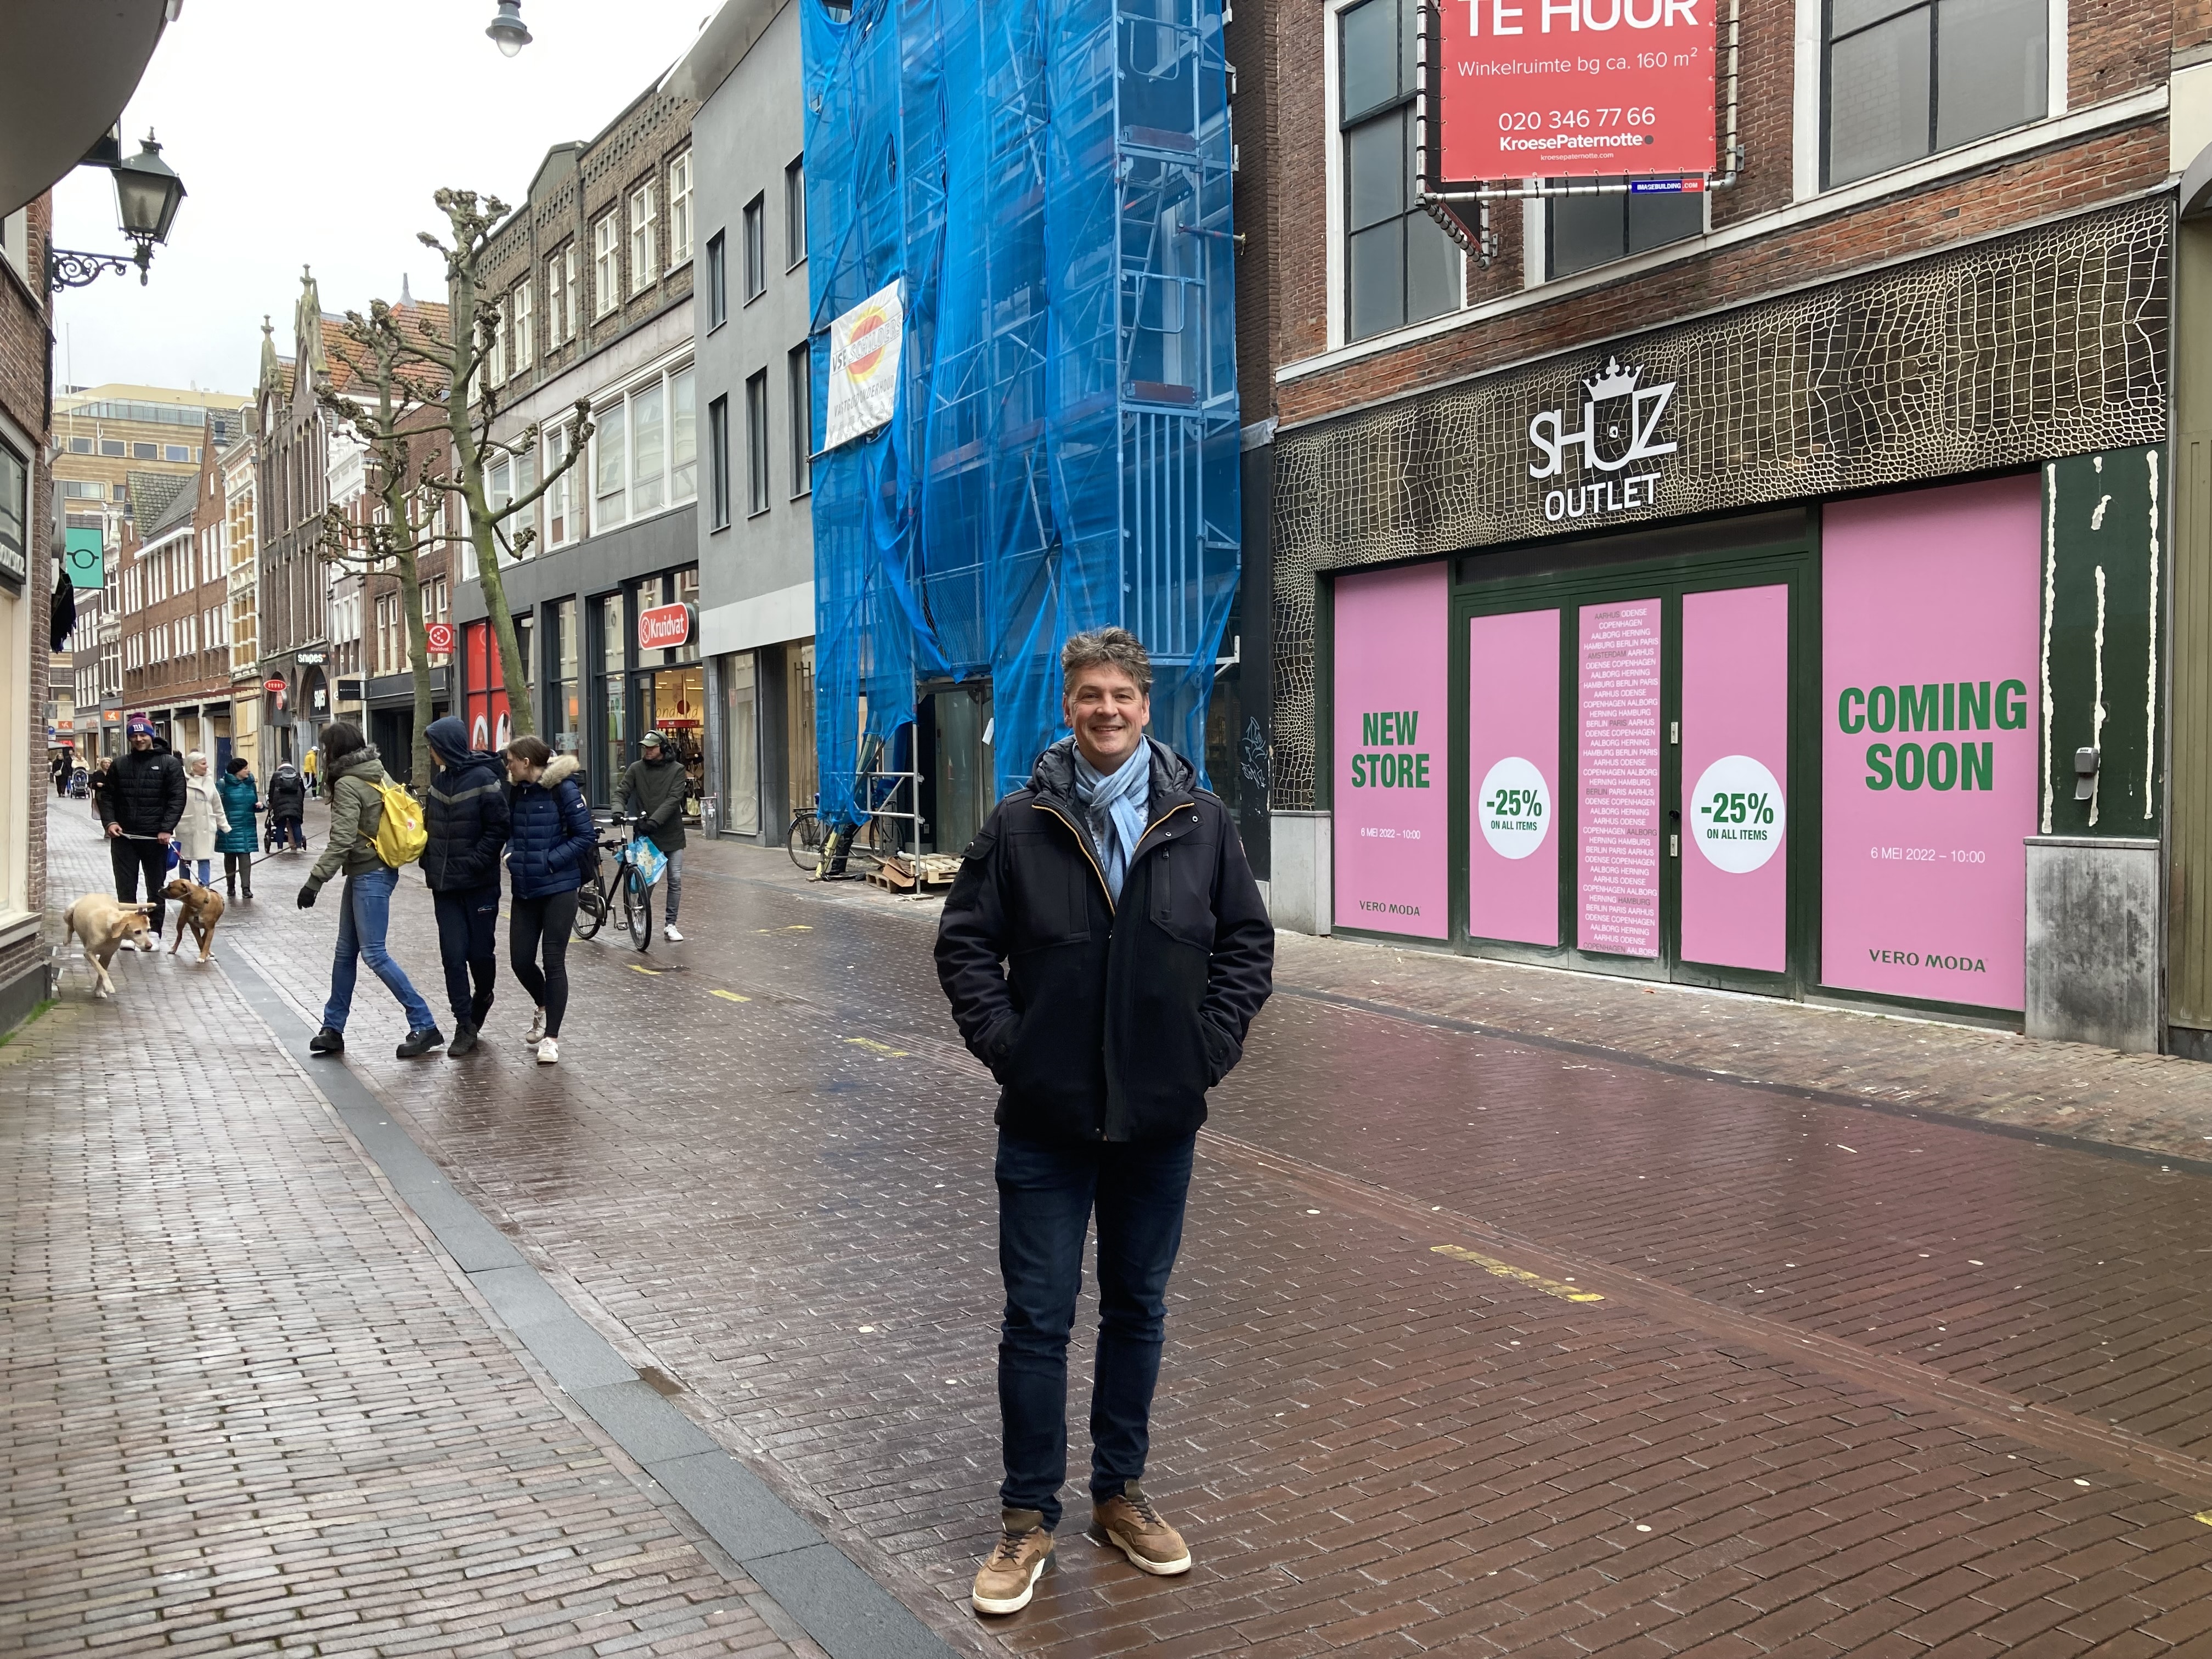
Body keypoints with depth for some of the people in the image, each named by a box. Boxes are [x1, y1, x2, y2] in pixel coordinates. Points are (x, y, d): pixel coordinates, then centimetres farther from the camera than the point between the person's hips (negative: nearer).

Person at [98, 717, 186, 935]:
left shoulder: (169, 764, -1)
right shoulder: (120, 764, 9)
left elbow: (177, 798, -6)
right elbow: (106, 795, 12)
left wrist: (167, 829, -15)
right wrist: (110, 821, -4)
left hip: (155, 837, -3)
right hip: (123, 836, 3)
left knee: (156, 887, 6)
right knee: (125, 886, 5)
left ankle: (154, 932, 14)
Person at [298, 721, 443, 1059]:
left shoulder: (347, 785, -15)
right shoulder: (377, 774, 10)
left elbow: (341, 842, -20)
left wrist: (314, 882, -18)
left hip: (369, 875, -10)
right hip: (367, 872, 10)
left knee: (373, 953, -8)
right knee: (346, 952, 13)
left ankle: (424, 1025, -7)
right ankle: (333, 1030, 20)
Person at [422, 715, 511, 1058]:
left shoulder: (484, 780, -12)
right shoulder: (440, 780, 8)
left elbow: (498, 830, -14)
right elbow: (430, 826, 17)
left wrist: (471, 864, -18)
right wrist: (429, 863, 5)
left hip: (480, 884, -5)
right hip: (445, 885, 5)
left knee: (481, 951, 5)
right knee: (453, 954, -1)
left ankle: (482, 998, 34)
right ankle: (465, 1025, 4)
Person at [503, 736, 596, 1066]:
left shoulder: (563, 789, -12)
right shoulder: (516, 791, 6)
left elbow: (586, 836, -12)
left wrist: (550, 861, -17)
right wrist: (512, 853, -1)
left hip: (558, 888, -6)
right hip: (525, 889, 6)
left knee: (554, 962, -2)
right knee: (521, 961, 7)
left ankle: (551, 1037, 8)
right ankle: (545, 1008, 37)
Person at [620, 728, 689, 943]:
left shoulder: (677, 770, -2)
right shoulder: (636, 768, 4)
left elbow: (673, 799, -12)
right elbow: (623, 792, 0)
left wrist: (654, 820, -24)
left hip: (671, 834, -1)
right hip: (645, 833, 1)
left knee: (675, 880, 0)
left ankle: (670, 925, 9)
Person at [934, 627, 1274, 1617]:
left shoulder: (1200, 823, 0)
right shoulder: (1019, 826, -3)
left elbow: (1248, 943, 6)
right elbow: (965, 943, 1)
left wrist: (1209, 1045, -3)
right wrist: (1004, 1043, -8)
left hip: (1159, 1121, 2)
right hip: (1045, 1122, -1)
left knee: (1138, 1309, 15)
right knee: (1037, 1318, 6)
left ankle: (1121, 1493, 33)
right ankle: (1027, 1517, 21)